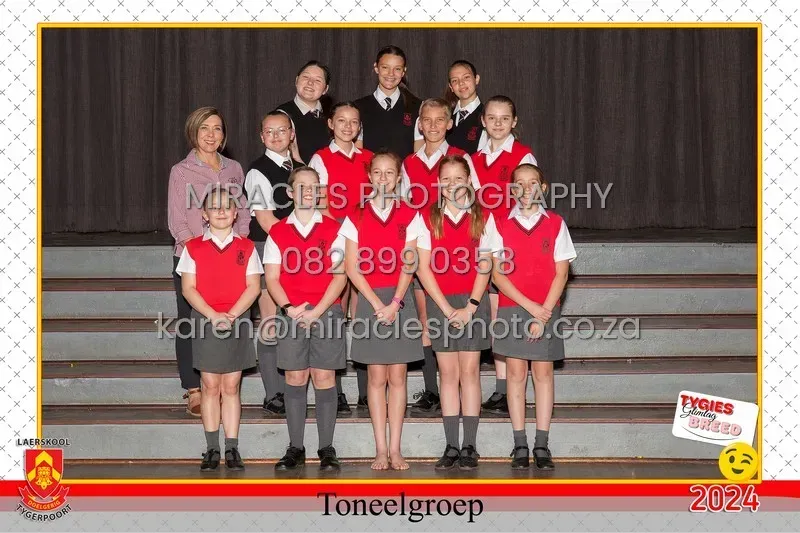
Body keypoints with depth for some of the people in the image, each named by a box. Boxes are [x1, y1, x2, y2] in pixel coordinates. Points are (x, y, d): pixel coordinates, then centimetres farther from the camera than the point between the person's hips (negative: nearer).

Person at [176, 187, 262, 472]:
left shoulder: (246, 247, 5)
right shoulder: (193, 247, 3)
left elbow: (253, 287, -1)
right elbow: (188, 288, -2)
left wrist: (231, 315, -15)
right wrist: (213, 315, -15)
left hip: (238, 321, 0)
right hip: (205, 321, 0)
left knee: (231, 387, 4)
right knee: (210, 387, 2)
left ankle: (232, 449, 7)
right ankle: (212, 449, 8)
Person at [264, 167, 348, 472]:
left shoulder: (333, 229, 5)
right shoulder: (278, 232, 9)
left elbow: (340, 275, -1)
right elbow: (272, 278, 5)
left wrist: (317, 310, -11)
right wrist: (288, 308, -11)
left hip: (326, 312, -1)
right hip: (292, 314, 1)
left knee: (324, 377, -1)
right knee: (295, 378, 3)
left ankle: (327, 449, 4)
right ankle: (295, 449, 9)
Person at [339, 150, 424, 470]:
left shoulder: (409, 216, 4)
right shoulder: (357, 218, 4)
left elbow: (408, 265, -2)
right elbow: (352, 267, -1)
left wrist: (395, 303, -14)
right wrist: (377, 303, -11)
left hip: (400, 300, 0)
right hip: (369, 300, 0)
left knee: (397, 375, 1)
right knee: (376, 376, 1)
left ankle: (395, 449, 5)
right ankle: (381, 450, 5)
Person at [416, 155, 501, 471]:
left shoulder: (482, 218, 3)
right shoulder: (427, 219, 3)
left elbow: (485, 266, -1)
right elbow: (423, 268, -1)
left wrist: (470, 306, -11)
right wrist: (447, 308, -7)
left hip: (473, 302, -1)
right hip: (440, 303, 1)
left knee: (469, 371, -1)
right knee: (448, 373, 3)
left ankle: (469, 447, 2)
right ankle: (451, 447, 6)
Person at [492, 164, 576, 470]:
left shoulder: (555, 224, 4)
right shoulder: (502, 226, 3)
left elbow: (561, 273, 0)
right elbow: (497, 274, -2)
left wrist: (544, 313, -10)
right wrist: (530, 307, -11)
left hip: (546, 310, 0)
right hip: (512, 308, 0)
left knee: (543, 372, 2)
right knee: (516, 373, 0)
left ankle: (542, 446, 5)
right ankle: (520, 447, 4)